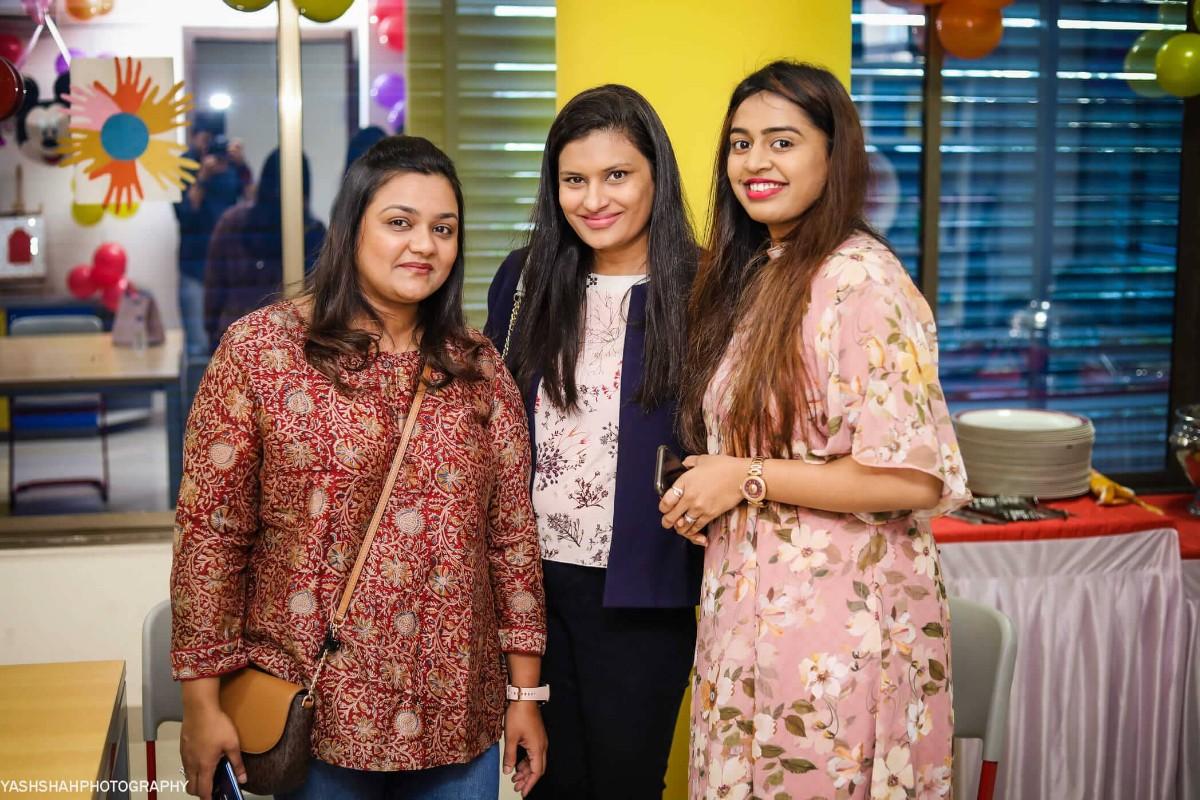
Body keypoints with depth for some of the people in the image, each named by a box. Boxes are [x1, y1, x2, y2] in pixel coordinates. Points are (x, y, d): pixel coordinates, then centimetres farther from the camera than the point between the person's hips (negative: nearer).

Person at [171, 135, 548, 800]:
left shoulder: (477, 366, 5)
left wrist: (525, 693, 5)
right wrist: (201, 702, -8)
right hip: (315, 710, -3)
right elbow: (210, 529, -6)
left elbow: (511, 531, 6)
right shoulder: (260, 347, -5)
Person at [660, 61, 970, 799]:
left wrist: (747, 480, -17)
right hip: (751, 612, 8)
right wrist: (706, 497, 1)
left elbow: (916, 478, -23)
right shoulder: (752, 274, 9)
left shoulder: (860, 281, -18)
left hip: (836, 621, -8)